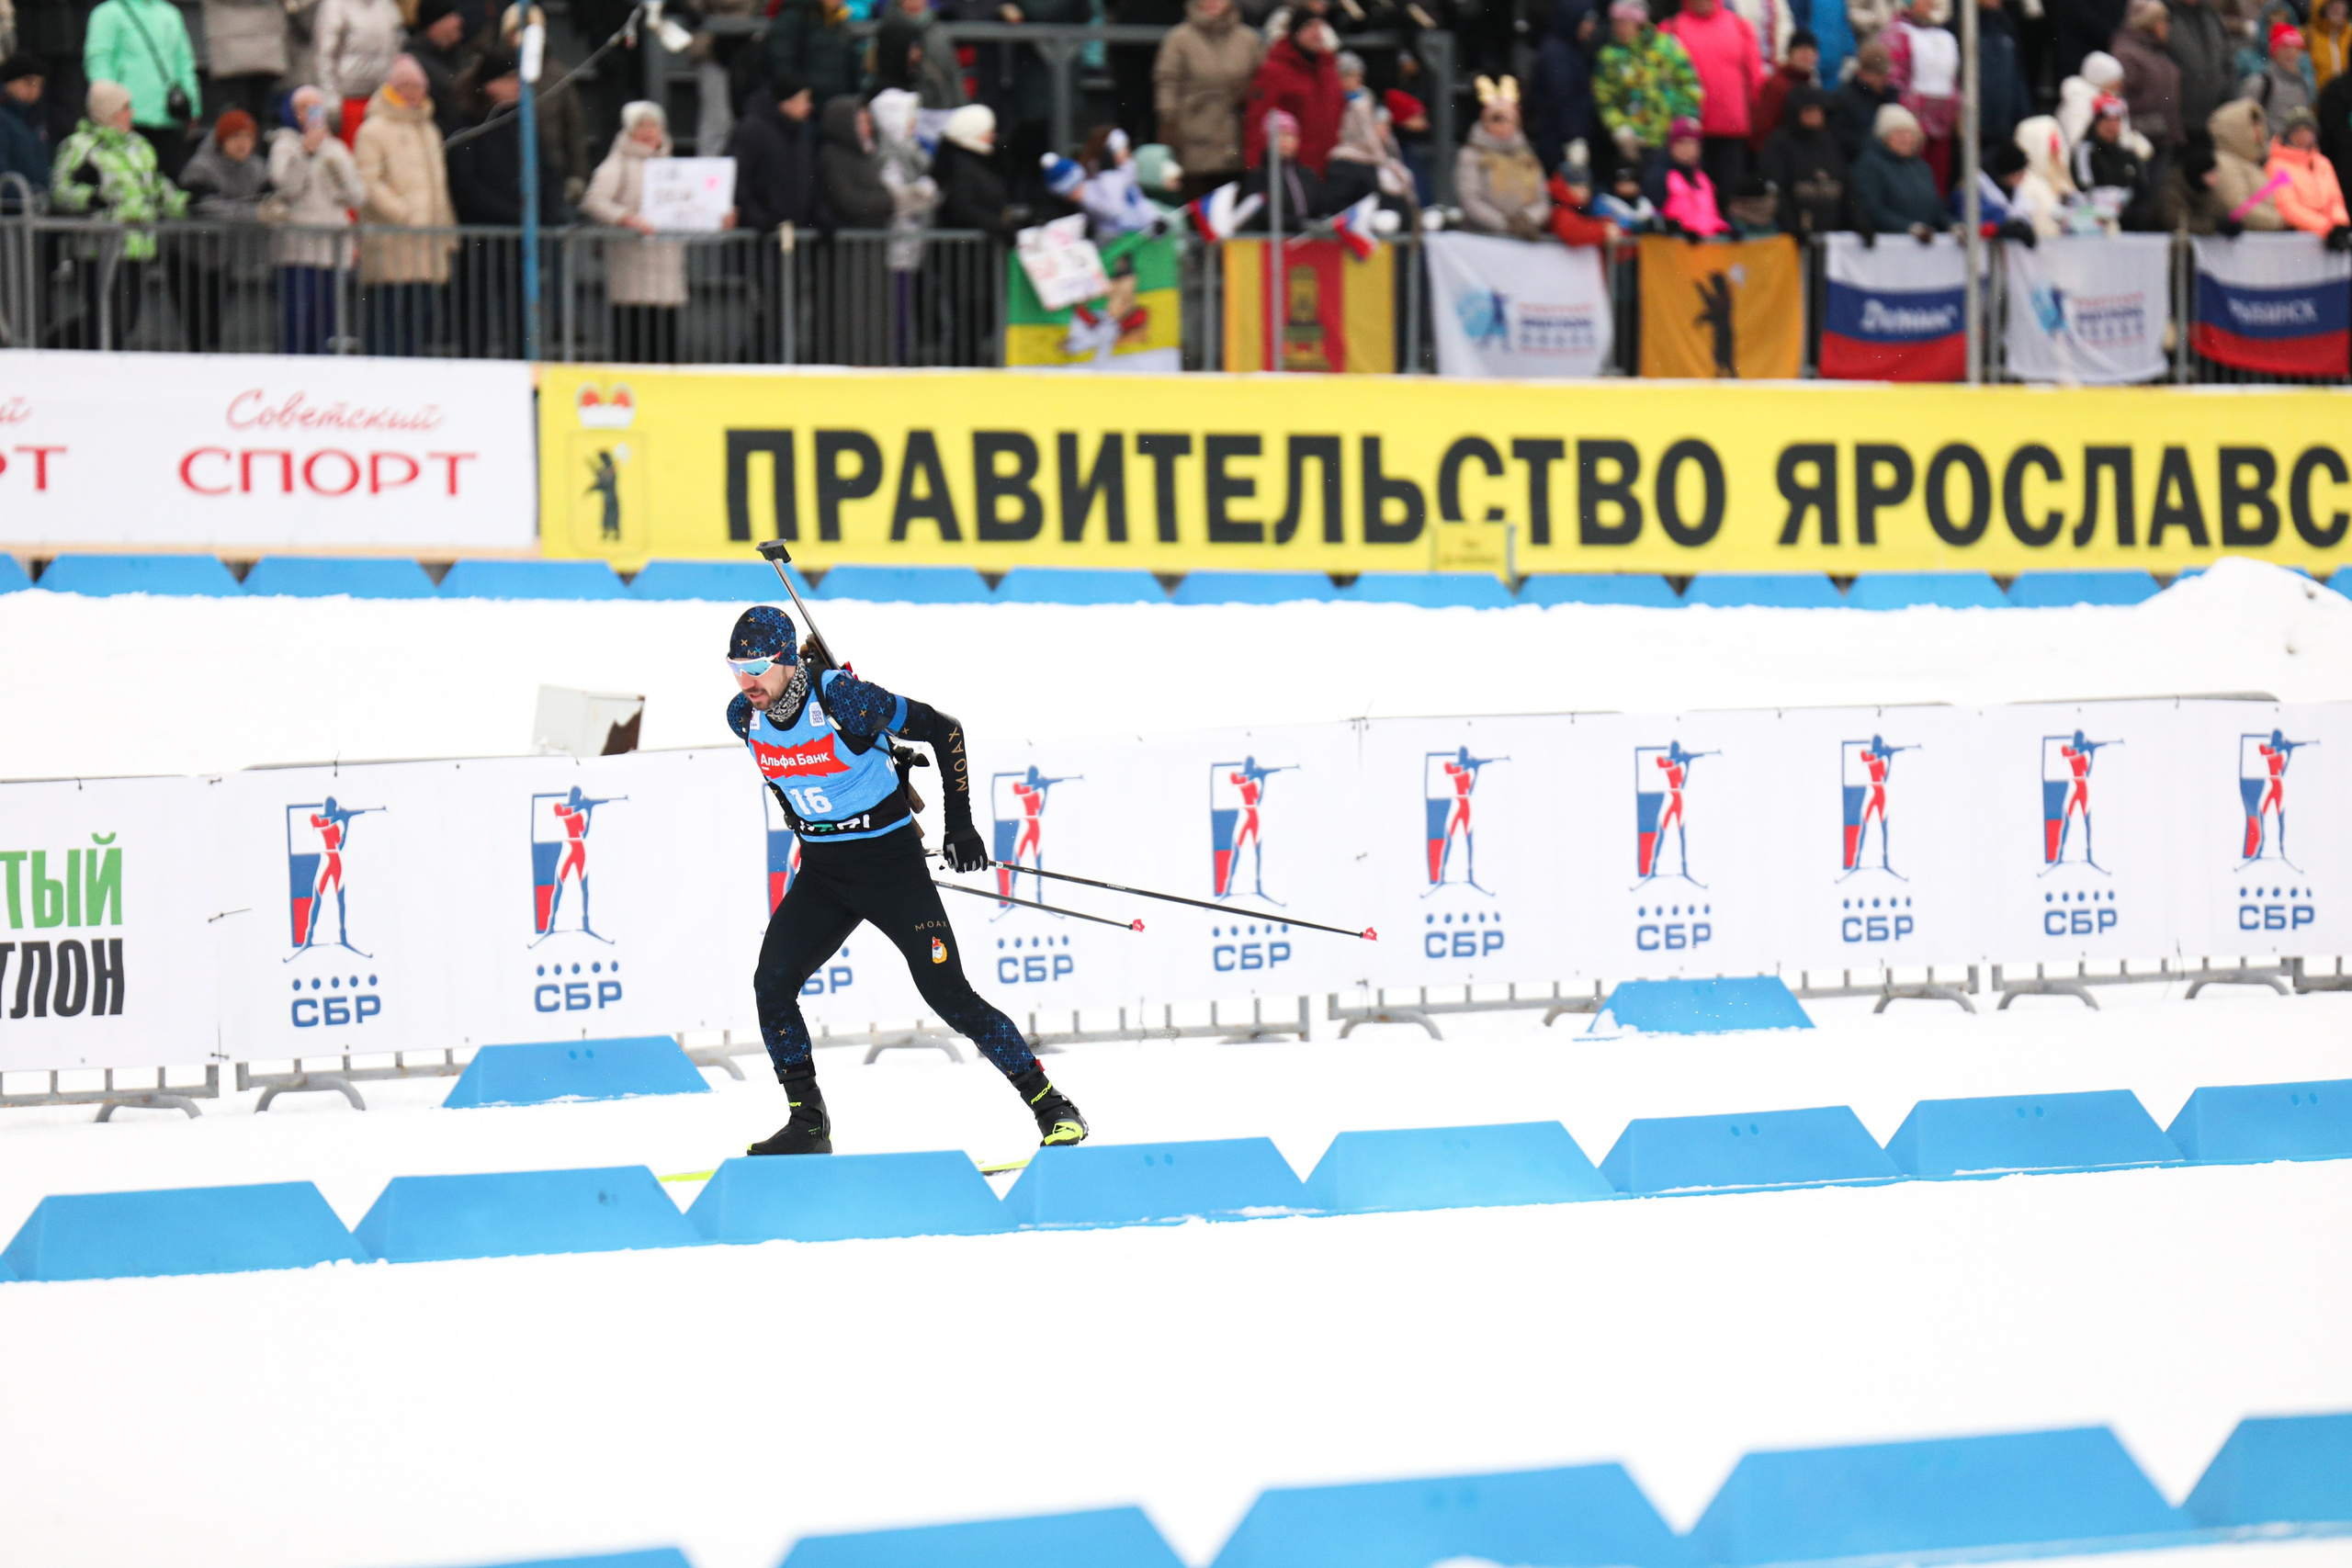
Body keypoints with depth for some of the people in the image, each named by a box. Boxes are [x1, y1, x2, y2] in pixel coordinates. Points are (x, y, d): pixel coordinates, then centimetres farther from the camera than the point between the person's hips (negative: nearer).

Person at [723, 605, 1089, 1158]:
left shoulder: (844, 699, -23)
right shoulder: (744, 716, -5)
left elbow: (945, 730, -13)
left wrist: (960, 825, -11)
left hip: (890, 861, -6)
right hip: (821, 872, 6)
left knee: (947, 993, -11)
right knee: (771, 984, -9)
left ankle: (1053, 1108, -2)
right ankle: (808, 1124, 4)